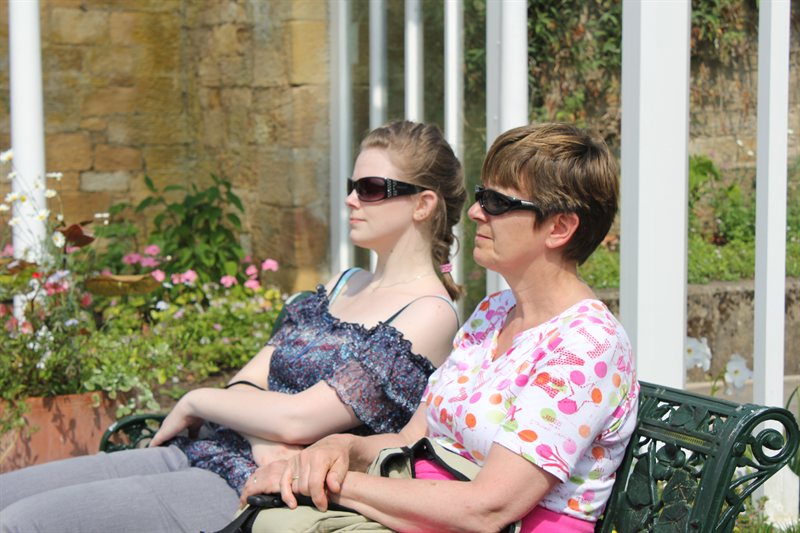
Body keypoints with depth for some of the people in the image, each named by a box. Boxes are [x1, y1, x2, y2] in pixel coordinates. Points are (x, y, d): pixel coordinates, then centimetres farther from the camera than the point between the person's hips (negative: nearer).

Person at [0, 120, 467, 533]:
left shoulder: (429, 314, -9)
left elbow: (299, 417, -16)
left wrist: (195, 402, -1)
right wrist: (265, 444, -11)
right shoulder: (342, 286, 19)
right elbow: (246, 384, 11)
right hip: (203, 454, 9)